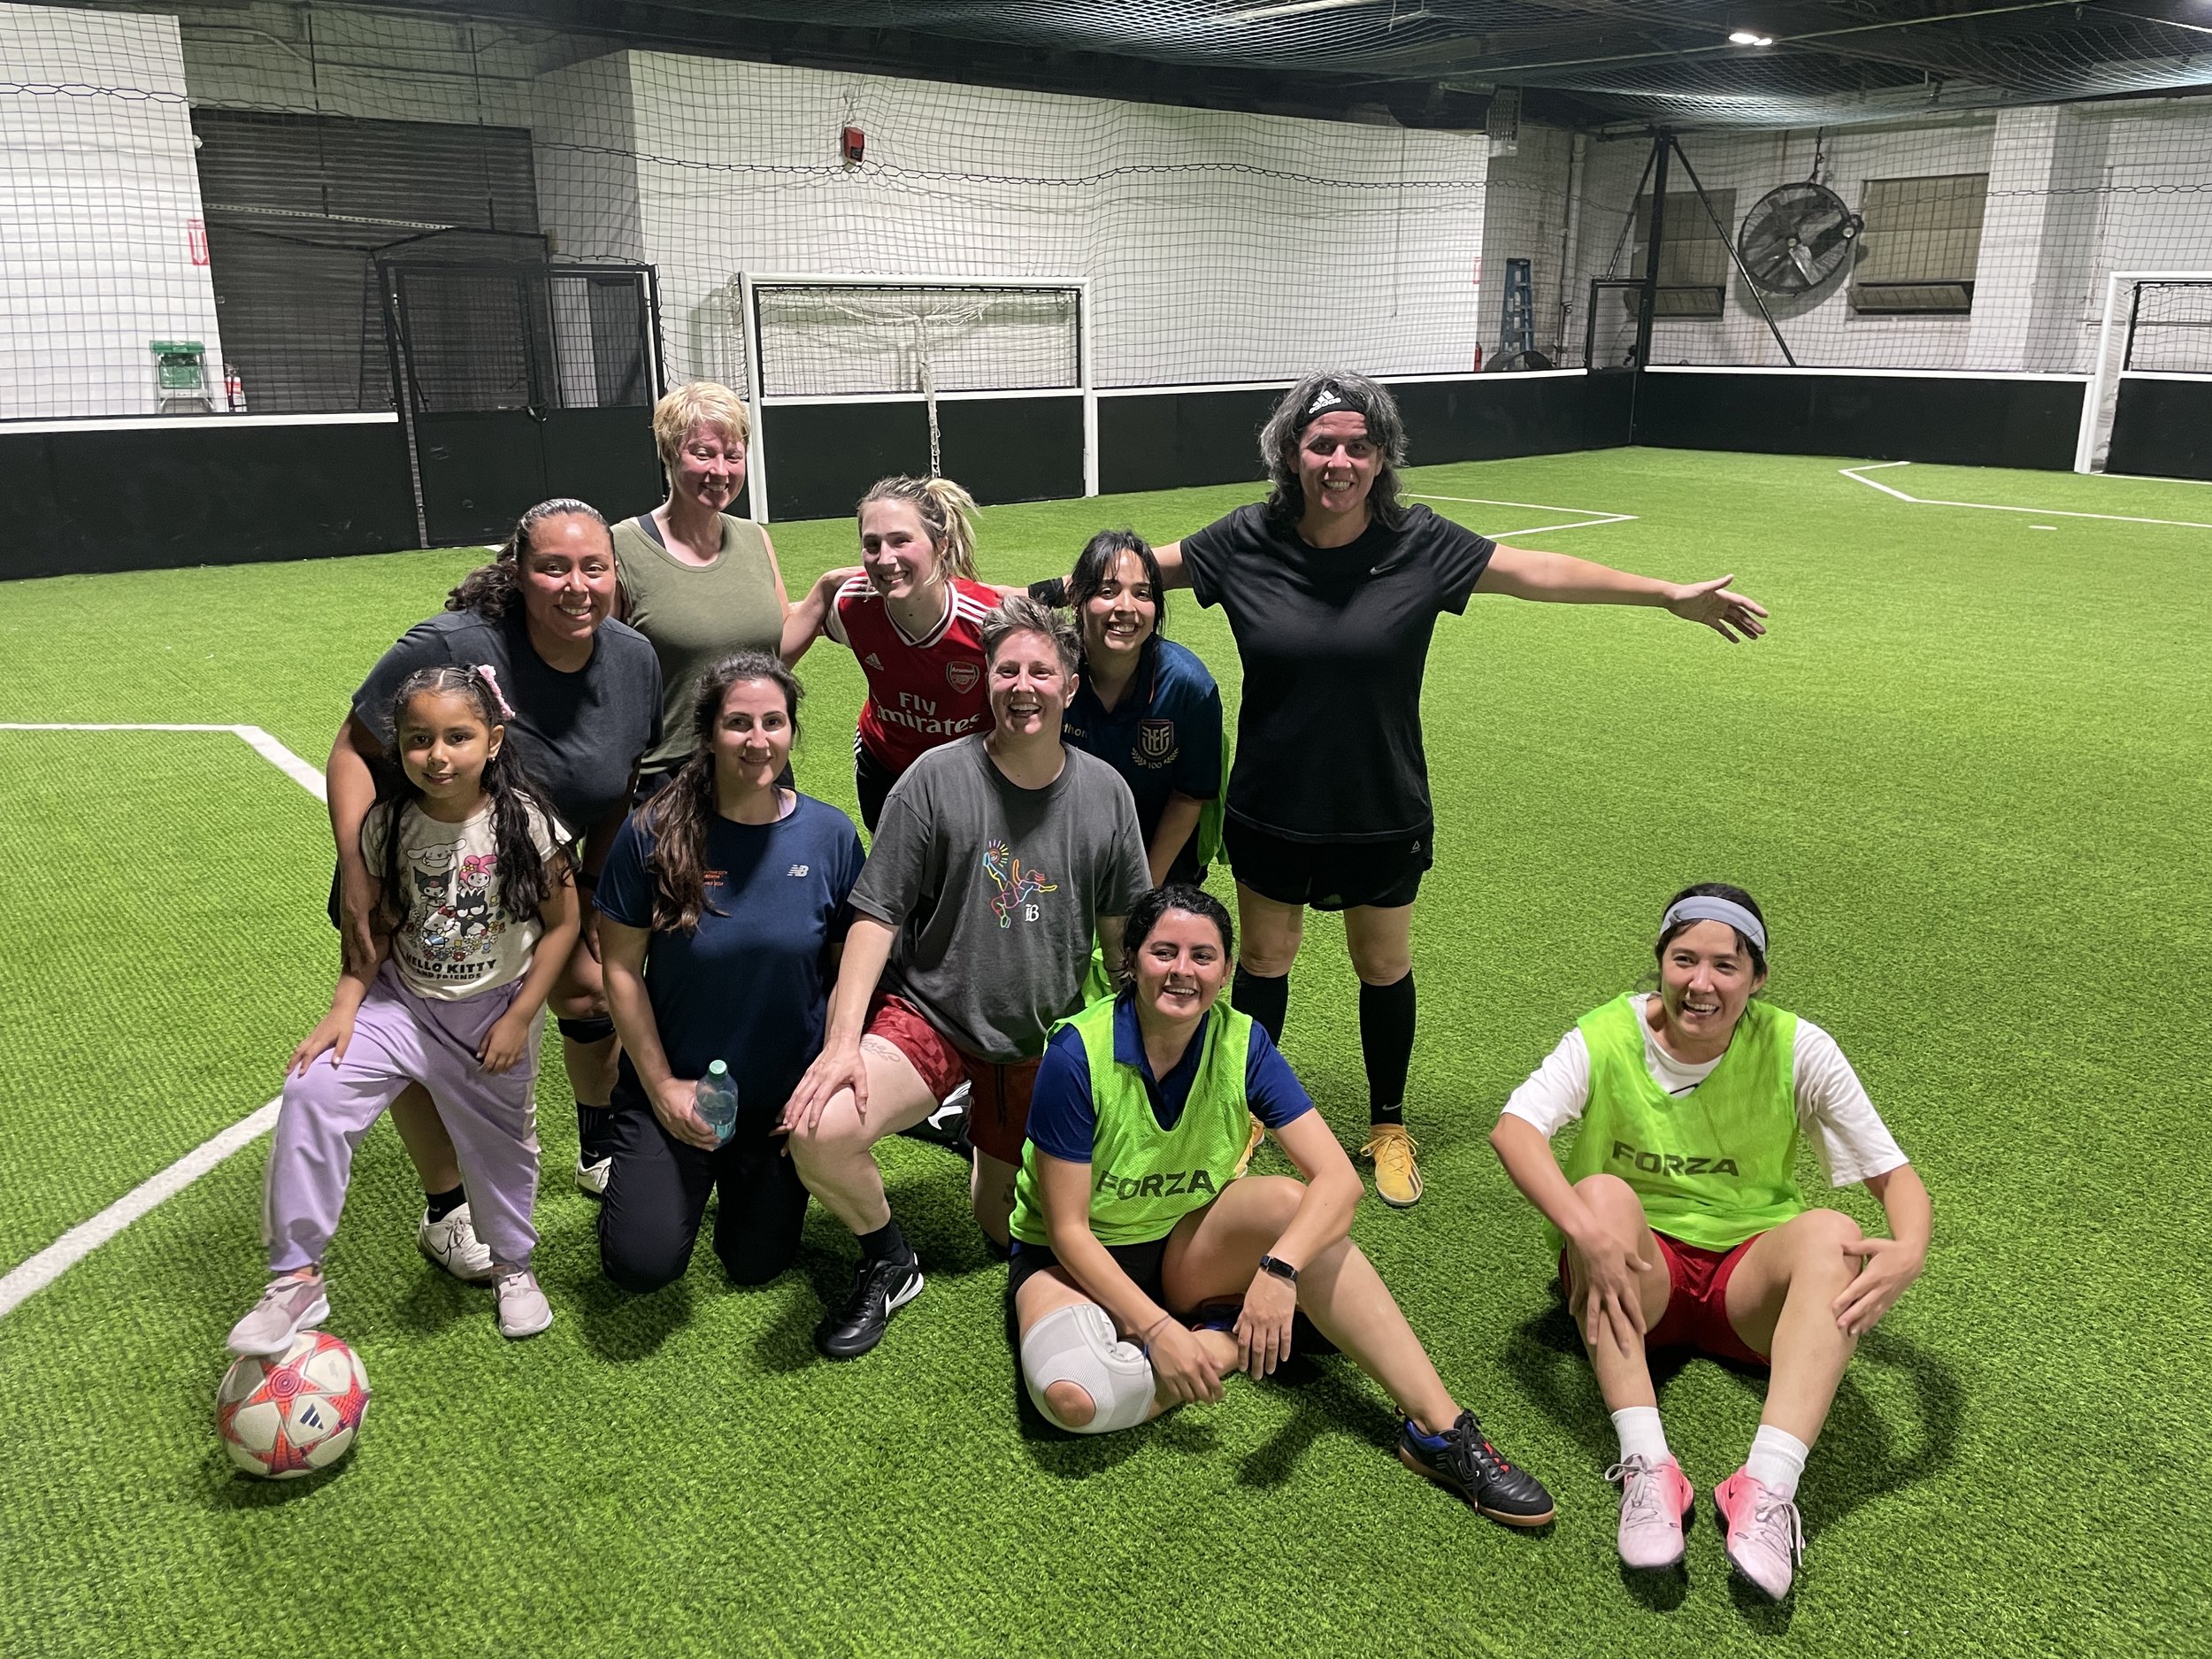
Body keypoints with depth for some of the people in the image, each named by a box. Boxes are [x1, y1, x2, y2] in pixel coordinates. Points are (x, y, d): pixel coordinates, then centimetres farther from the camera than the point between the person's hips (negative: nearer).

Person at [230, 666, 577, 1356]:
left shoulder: (525, 820, -17)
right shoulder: (387, 823, -11)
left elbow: (561, 922, -9)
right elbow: (377, 924, 0)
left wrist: (520, 1018, -10)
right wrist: (344, 1007, -13)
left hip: (494, 1011, -1)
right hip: (403, 1001, 2)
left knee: (500, 1145, 13)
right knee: (312, 1091, -19)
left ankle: (513, 1266, 44)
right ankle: (296, 1279, -5)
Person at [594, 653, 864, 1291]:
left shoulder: (830, 835, -10)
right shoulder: (654, 832, -14)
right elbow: (620, 967, -7)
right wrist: (661, 1084, -9)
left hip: (786, 1096, 2)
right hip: (674, 1088, -1)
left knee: (757, 1264, 12)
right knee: (642, 1264, -9)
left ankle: (746, 1182, 45)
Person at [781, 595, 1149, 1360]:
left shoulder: (1105, 792, -3)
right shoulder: (936, 779, -12)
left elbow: (1123, 931, 7)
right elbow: (876, 916, -12)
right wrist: (844, 1041, -23)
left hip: (1043, 1038, 3)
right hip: (931, 1016, -3)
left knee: (1002, 1227, 12)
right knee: (819, 1131, -30)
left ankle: (978, 1128, 45)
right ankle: (889, 1264, 1)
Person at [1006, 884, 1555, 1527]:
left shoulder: (1241, 1043, -12)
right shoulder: (1078, 1053, -23)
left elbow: (1339, 1178, -21)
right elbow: (1068, 1228, -19)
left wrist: (1279, 1268, -38)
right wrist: (1156, 1330, -28)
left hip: (1187, 1251, 3)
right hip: (1078, 1260, -3)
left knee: (1288, 1200, -29)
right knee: (1075, 1397, -35)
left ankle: (1440, 1429, -25)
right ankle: (1228, 1342, -9)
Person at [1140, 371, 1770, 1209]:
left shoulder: (1419, 544, -11)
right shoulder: (1246, 542, -11)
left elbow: (1539, 571, -6)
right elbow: (1142, 567, 2)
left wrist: (1671, 593, -5)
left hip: (1382, 814, 0)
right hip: (1270, 810, 0)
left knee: (1384, 968, 15)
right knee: (1263, 963, 15)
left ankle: (1388, 1128, 37)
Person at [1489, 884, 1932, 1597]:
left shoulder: (1796, 1048, -8)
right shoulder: (1607, 1037, -10)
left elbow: (1893, 1172, -8)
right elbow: (1513, 1128, -26)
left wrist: (1909, 1251, -32)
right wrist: (1583, 1226, -44)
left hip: (1752, 1273, 1)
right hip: (1635, 1269, 0)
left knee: (1833, 1233, -29)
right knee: (1603, 1190, -32)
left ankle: (1768, 1488, -41)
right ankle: (1647, 1467, -39)